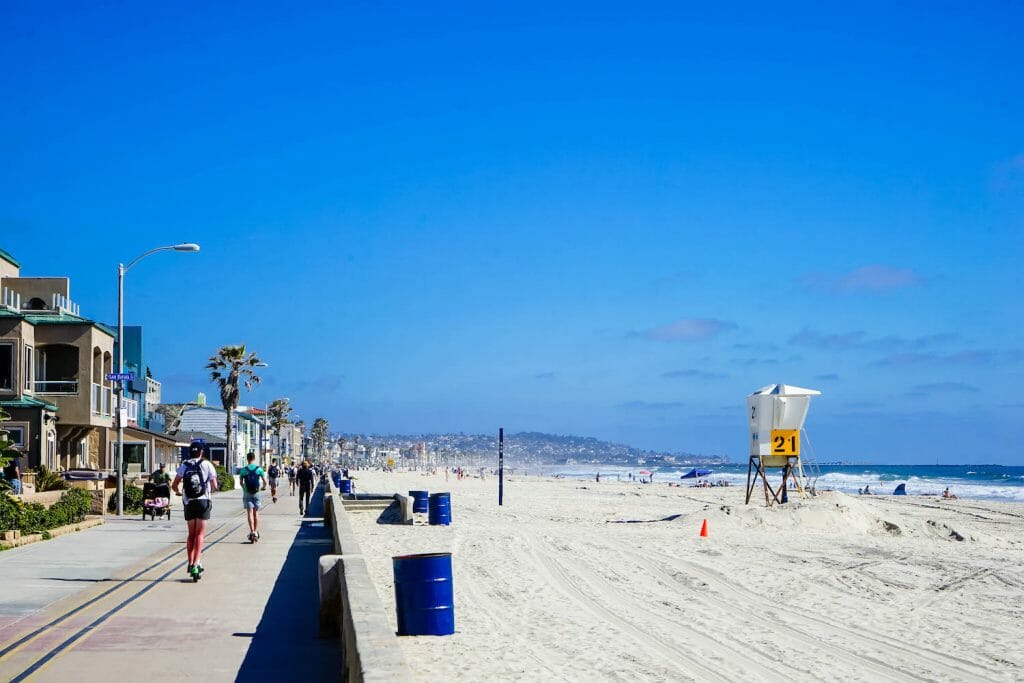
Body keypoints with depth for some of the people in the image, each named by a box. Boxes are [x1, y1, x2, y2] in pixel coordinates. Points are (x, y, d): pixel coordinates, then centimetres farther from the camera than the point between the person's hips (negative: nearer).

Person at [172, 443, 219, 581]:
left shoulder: (184, 465, 4)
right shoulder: (206, 464, -1)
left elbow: (174, 485, 1)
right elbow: (214, 486, -2)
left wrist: (179, 492, 22)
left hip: (189, 503, 2)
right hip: (203, 501, -2)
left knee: (191, 534, 14)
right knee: (200, 534, -1)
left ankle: (191, 563, 13)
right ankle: (196, 564, -13)